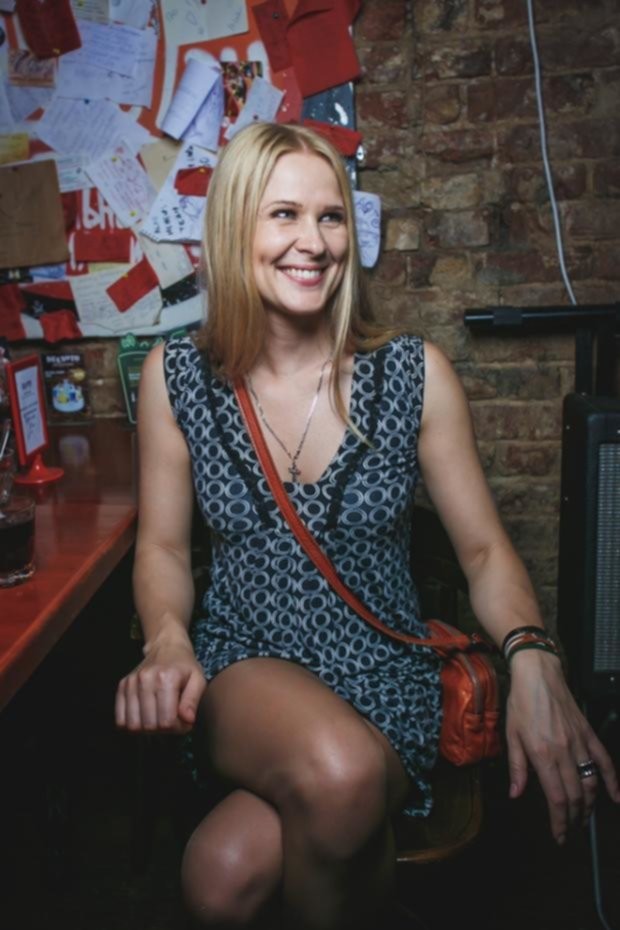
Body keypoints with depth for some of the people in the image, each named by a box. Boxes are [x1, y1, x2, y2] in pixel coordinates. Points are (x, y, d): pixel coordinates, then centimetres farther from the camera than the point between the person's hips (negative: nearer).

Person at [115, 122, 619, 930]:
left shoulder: (416, 373, -6)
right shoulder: (176, 377, -3)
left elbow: (484, 548, -1)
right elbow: (163, 546, 5)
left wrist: (531, 657, -20)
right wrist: (167, 641, -16)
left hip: (386, 682, 0)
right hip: (243, 675, 1)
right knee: (339, 772, -35)